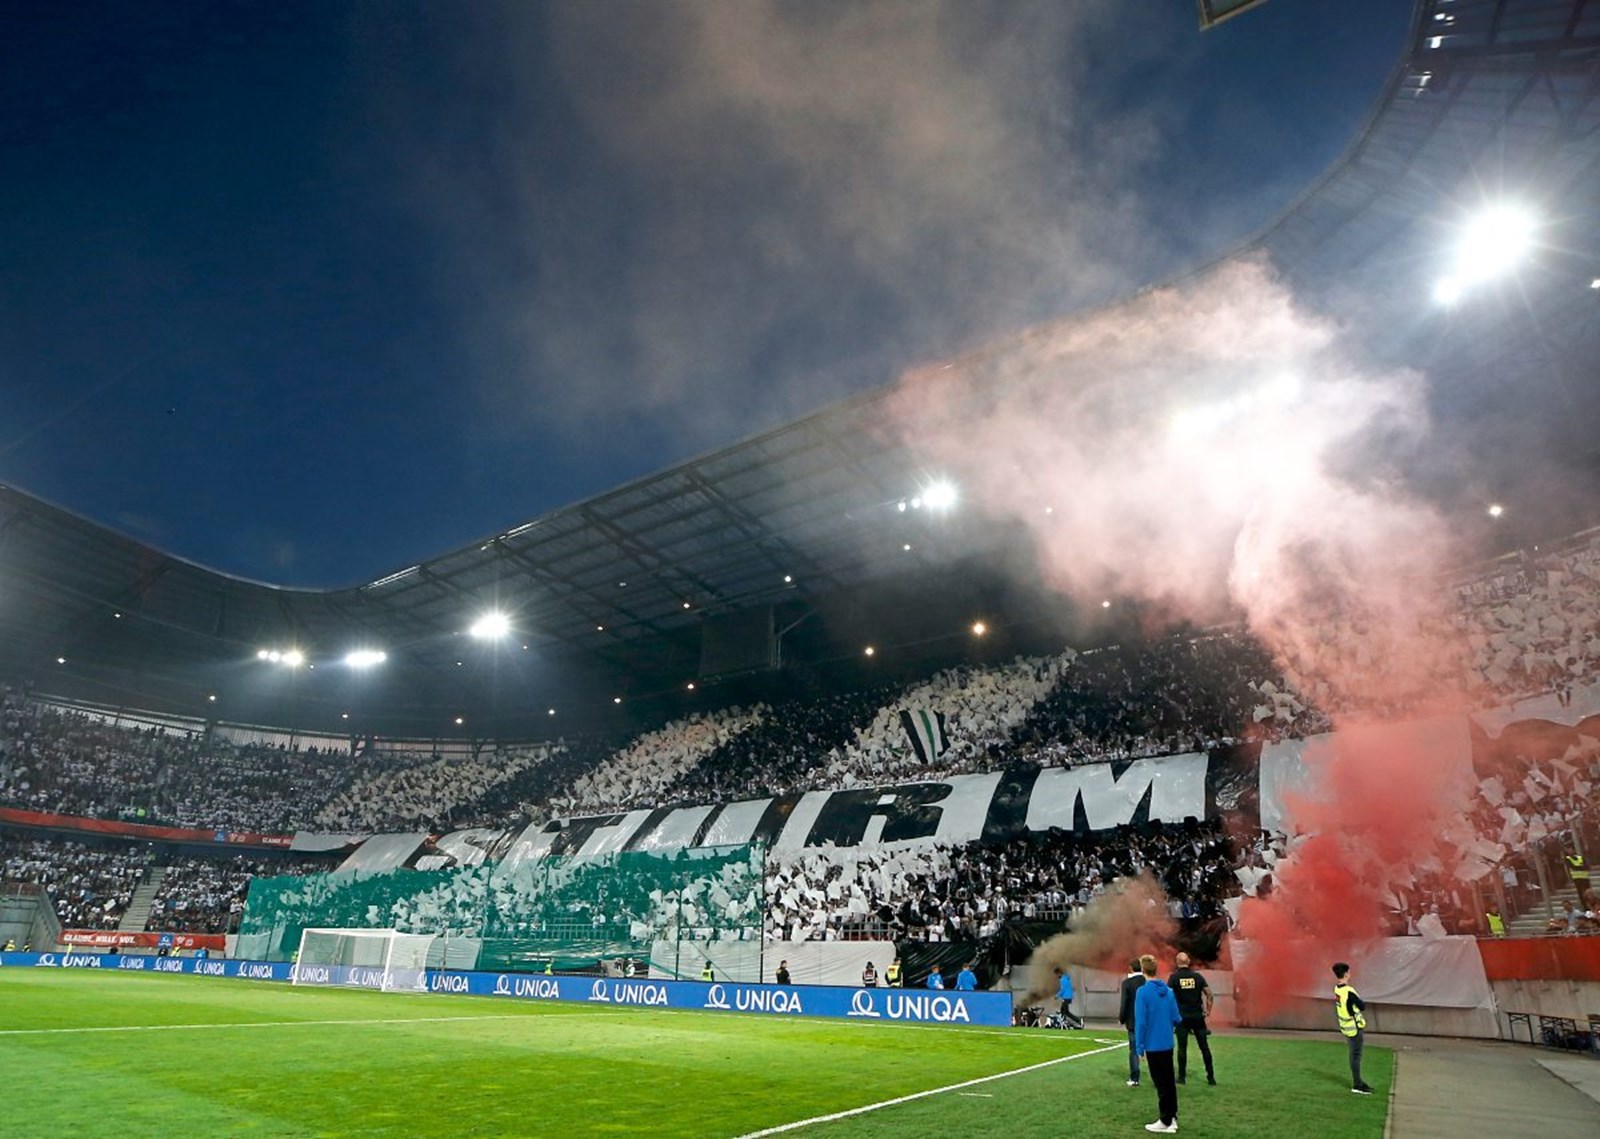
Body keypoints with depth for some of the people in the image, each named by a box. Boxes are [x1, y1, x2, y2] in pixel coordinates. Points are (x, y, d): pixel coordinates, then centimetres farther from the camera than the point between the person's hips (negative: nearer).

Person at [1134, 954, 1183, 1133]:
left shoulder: (1143, 992, -17)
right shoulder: (1167, 990, 0)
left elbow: (1141, 1022, -17)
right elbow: (1176, 1018, 6)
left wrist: (1139, 1047, -9)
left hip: (1153, 1045, -6)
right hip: (1167, 1044, 6)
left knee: (1161, 1083, 5)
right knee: (1169, 1081, 16)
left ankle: (1166, 1122, 13)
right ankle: (1172, 1117, 26)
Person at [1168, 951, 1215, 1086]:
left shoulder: (1174, 977, -4)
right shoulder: (1197, 976, 2)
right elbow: (1209, 993, -2)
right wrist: (1208, 1010, 8)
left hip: (1182, 1017, -2)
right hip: (1198, 1016, 2)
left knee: (1182, 1047, 5)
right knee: (1204, 1047, 9)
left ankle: (1182, 1076, 9)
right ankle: (1211, 1077, 12)